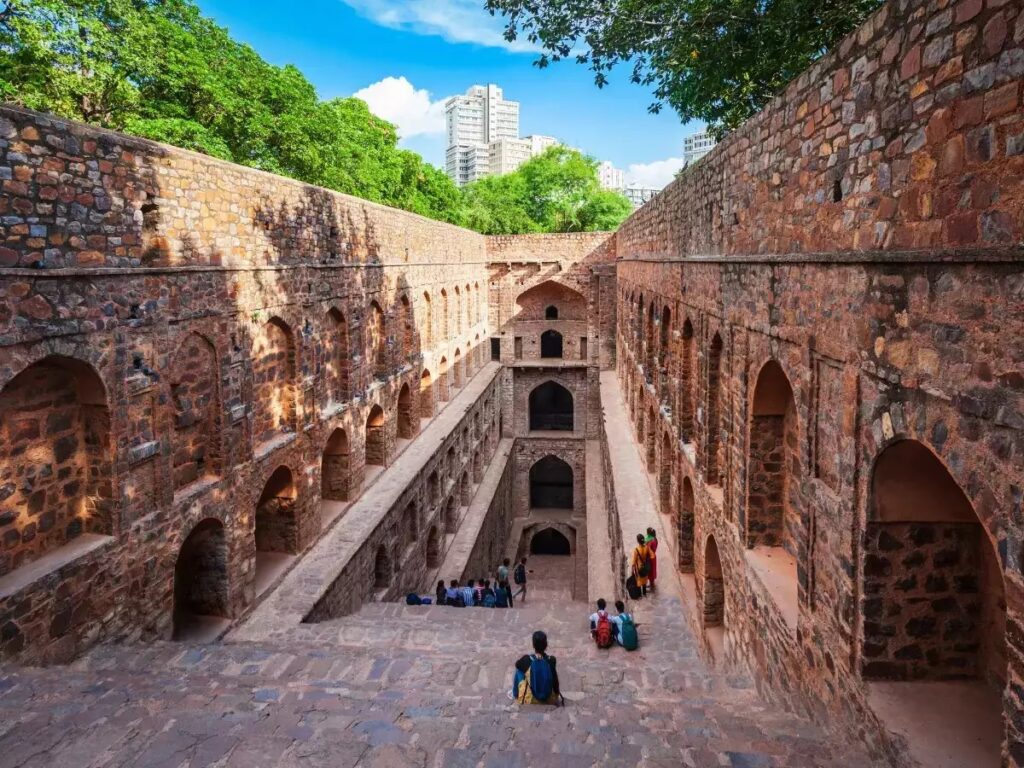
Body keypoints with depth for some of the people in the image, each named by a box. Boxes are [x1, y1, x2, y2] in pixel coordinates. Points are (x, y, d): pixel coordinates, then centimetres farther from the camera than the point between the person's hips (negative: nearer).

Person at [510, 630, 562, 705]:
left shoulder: (527, 660, -21)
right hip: (550, 700, 1)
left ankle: (515, 694, 39)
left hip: (530, 699, -1)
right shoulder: (551, 660, -19)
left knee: (517, 671, 20)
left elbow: (517, 665, 2)